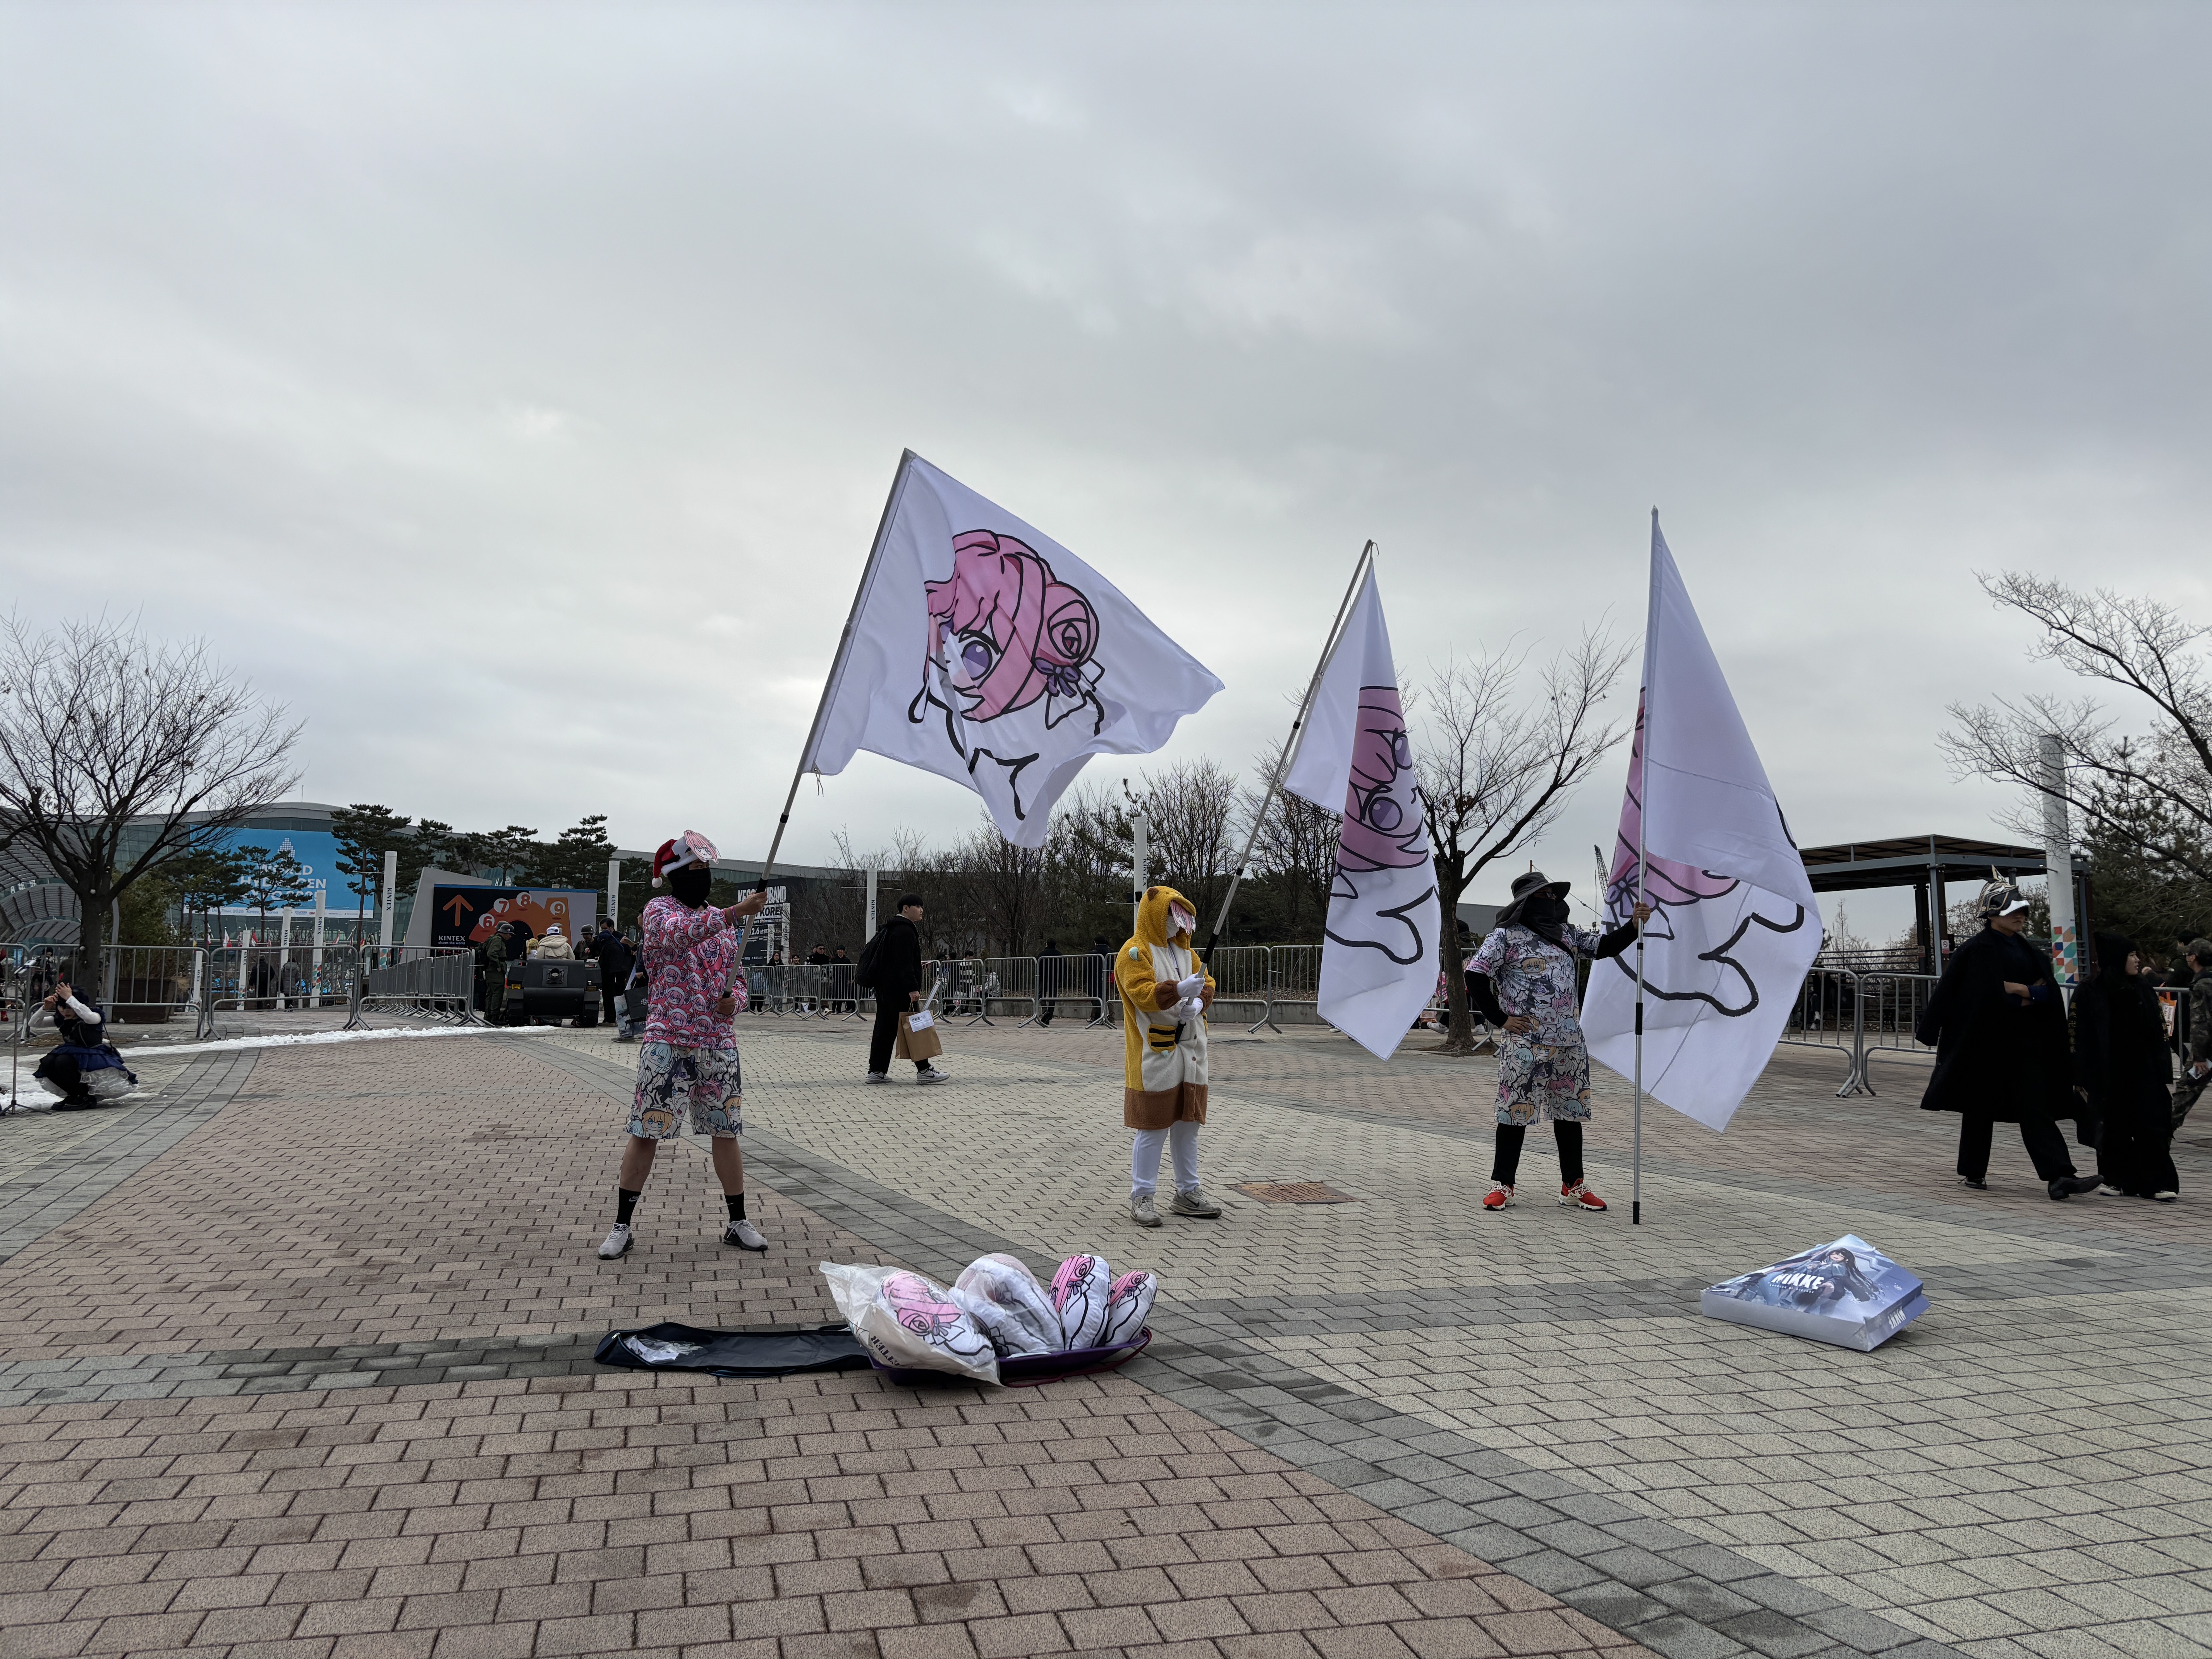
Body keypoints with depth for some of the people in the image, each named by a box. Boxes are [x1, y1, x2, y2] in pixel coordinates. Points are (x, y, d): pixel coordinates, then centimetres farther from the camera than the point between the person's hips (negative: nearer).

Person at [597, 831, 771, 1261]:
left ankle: (738, 1224, 17)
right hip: (668, 1042, -5)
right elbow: (678, 935, -27)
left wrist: (733, 998, -3)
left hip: (719, 1042, 5)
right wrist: (734, 913, -39)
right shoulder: (659, 910, -3)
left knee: (726, 1131, 8)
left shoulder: (721, 920, 13)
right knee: (645, 1132, -1)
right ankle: (622, 1228, 11)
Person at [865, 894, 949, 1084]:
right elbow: (904, 963, -22)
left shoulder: (889, 929, 21)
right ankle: (924, 1071, -2)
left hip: (885, 988, 10)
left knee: (885, 1028, 9)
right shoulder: (905, 931, -14)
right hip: (900, 991, -10)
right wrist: (912, 988, -25)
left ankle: (876, 1071, 9)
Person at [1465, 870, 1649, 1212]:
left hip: (1569, 1042, 6)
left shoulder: (1567, 934, 14)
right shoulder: (1506, 936, -5)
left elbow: (1606, 947, 17)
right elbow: (1475, 975, -9)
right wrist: (1501, 1018, -10)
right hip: (1525, 1043, -6)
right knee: (1516, 1112, -2)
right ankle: (1502, 1185, 8)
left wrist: (1634, 924, 0)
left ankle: (1573, 1186, 20)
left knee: (1571, 1112, 10)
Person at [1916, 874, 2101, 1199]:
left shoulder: (2025, 950, 11)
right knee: (1980, 1107, 7)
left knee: (2035, 1107, -4)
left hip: (2024, 1044, 5)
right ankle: (1973, 1173, 22)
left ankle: (2059, 1177, -12)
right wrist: (2029, 997, -7)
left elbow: (2049, 991, 1)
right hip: (1986, 1041, -5)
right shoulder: (1977, 951, -9)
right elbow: (1988, 997, -16)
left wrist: (2017, 989, -12)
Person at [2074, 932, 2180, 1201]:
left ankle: (2158, 1183, 2)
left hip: (2144, 1072, 3)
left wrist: (2164, 1071, 3)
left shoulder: (2143, 988, 7)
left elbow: (2159, 1031, 10)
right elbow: (2079, 1037, -6)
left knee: (2151, 1127, -1)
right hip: (2108, 1076, -3)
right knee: (2114, 1130, 6)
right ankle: (2120, 1181, 17)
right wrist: (2081, 1079, -9)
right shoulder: (2090, 993, -6)